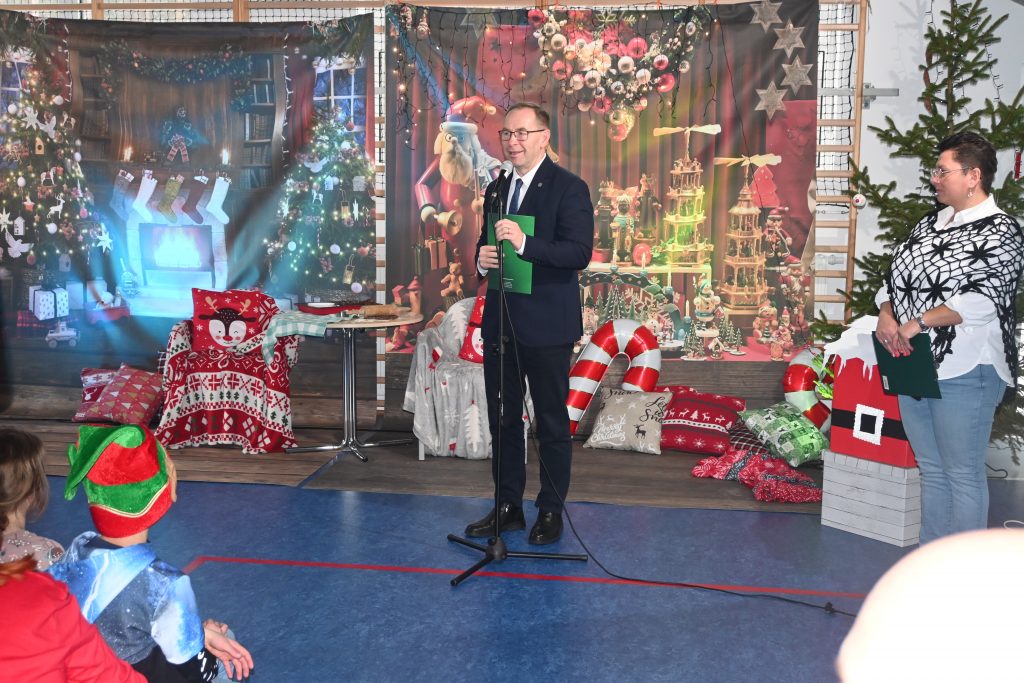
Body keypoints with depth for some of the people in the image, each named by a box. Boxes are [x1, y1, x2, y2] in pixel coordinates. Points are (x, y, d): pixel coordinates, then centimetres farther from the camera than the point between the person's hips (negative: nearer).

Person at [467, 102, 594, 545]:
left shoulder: (568, 188, -9)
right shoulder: (496, 190, 13)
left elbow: (579, 253, -19)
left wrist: (524, 243, -30)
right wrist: (482, 258, -3)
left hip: (546, 326, -7)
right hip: (499, 322, 7)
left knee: (552, 422, 5)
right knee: (502, 420, 13)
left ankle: (551, 512, 18)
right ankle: (507, 507, 26)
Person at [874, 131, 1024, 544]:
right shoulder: (930, 224, 13)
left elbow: (984, 298, -20)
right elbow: (894, 277, 12)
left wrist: (920, 321, -24)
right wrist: (886, 315, -6)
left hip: (963, 371, -7)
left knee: (962, 474, 1)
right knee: (930, 469, 16)